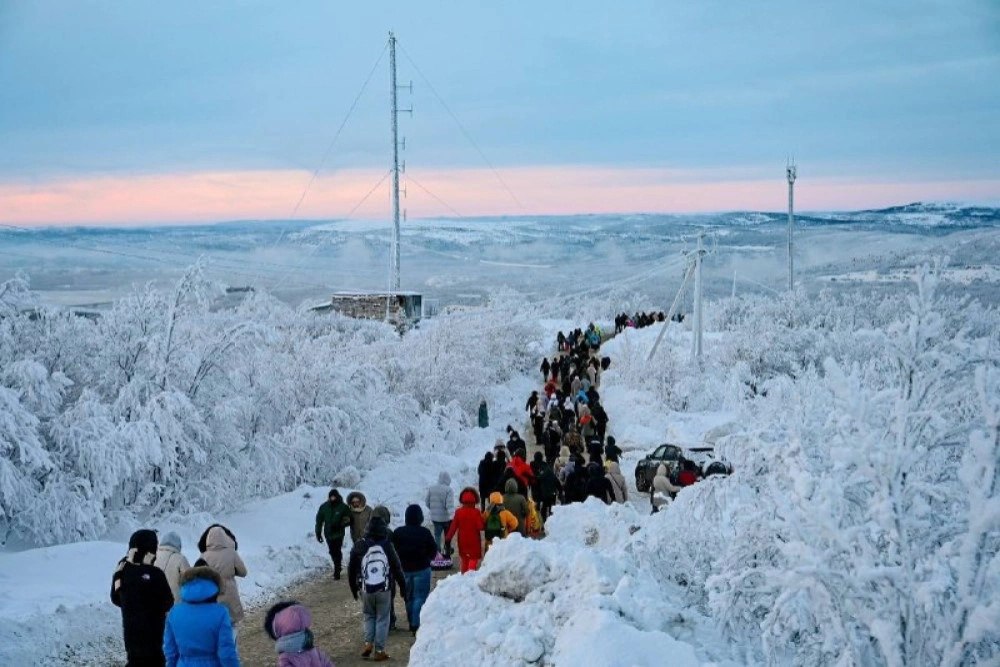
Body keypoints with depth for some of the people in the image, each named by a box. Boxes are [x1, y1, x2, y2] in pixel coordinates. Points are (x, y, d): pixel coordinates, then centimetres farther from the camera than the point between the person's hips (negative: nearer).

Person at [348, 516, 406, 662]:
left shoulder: (359, 547, -3)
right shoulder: (387, 546, -7)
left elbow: (351, 570, 4)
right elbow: (397, 568, -3)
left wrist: (354, 588, 18)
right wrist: (403, 586, 8)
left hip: (366, 590, 1)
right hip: (384, 589, -1)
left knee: (368, 616, 21)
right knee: (382, 619, 8)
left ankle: (368, 643, 5)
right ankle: (379, 651, 7)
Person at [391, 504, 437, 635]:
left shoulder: (398, 532, -7)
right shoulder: (424, 533, -16)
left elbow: (393, 550, -1)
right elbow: (433, 550, -7)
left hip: (405, 569, 4)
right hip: (421, 569, -4)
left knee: (409, 597, 17)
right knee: (420, 597, 2)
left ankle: (412, 623, 26)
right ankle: (416, 624, -5)